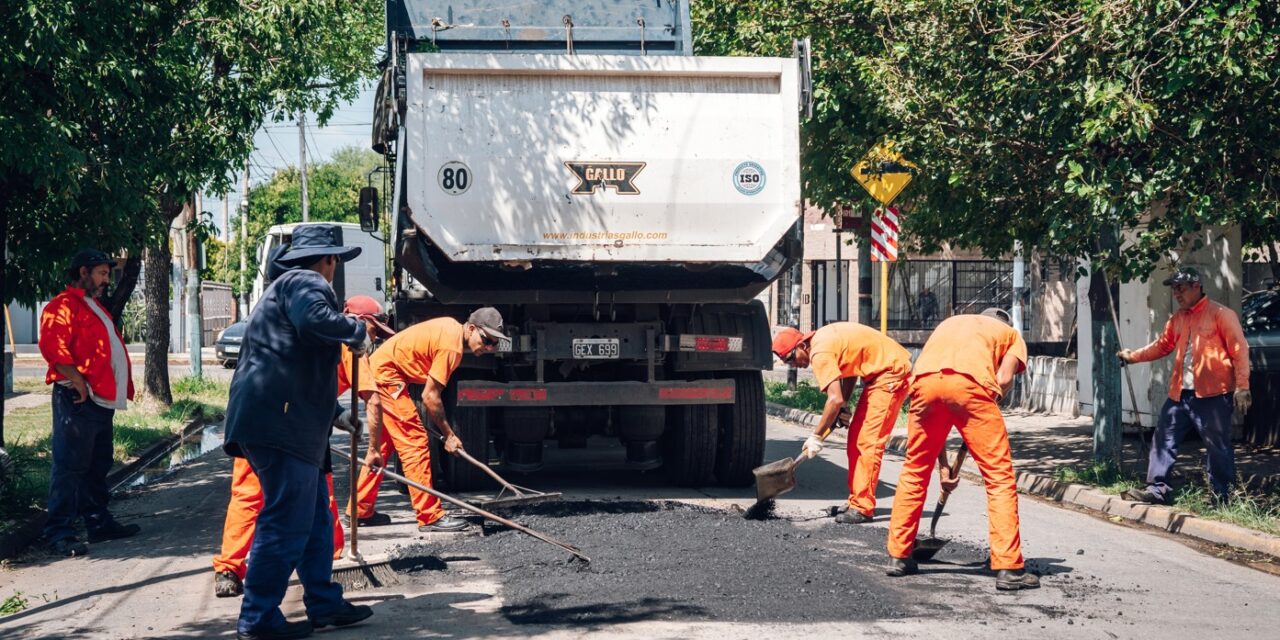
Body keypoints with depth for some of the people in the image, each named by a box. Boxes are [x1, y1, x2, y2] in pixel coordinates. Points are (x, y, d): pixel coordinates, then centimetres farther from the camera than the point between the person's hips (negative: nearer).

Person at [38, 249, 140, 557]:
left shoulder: (96, 307, 24)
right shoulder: (63, 305, -8)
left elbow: (111, 350, 28)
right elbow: (53, 347, -22)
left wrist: (123, 388, 15)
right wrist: (78, 383, -23)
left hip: (102, 401, 10)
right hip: (77, 401, -10)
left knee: (98, 466, 16)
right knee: (70, 466, -10)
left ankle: (99, 522, 24)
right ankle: (59, 534, -9)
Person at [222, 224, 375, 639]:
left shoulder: (286, 289, 29)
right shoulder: (306, 283, -4)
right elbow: (314, 321, -28)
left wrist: (334, 413, 37)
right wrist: (357, 331, -11)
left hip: (285, 422, 11)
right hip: (281, 423, -11)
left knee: (315, 516, 16)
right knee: (287, 522, -8)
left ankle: (324, 604, 22)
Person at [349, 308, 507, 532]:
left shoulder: (451, 327, 7)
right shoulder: (452, 346, -21)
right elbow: (430, 396, -18)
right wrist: (448, 435, -10)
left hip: (377, 369, 11)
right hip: (386, 376, -11)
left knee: (381, 445, 18)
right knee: (414, 443, -10)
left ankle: (360, 510, 25)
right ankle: (430, 517, -9)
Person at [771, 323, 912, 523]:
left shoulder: (820, 354, -21)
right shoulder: (822, 339, 8)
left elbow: (835, 399, -26)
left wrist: (816, 436, -19)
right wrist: (843, 406, 4)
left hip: (891, 374, -10)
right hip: (879, 374, 10)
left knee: (868, 441, -13)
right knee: (856, 437, 10)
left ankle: (863, 508, -13)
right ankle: (856, 501, 14)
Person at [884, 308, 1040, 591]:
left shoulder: (948, 324, 41)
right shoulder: (1011, 334, 31)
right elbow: (1003, 380, 8)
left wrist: (943, 464, 39)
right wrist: (981, 421, 26)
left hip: (924, 382, 4)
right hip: (970, 383, -4)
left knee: (914, 470, 21)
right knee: (999, 475, 4)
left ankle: (898, 556, 27)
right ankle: (1008, 568, 0)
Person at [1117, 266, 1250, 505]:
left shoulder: (1220, 314, -6)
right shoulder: (1177, 318, 15)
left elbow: (1239, 351, -8)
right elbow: (1162, 346, 23)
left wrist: (1242, 387, -13)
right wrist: (1133, 356, 12)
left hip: (1212, 395, -7)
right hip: (1180, 393, 7)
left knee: (1218, 447, 0)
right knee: (1163, 439, 5)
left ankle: (1223, 497, 9)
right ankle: (1157, 488, 10)